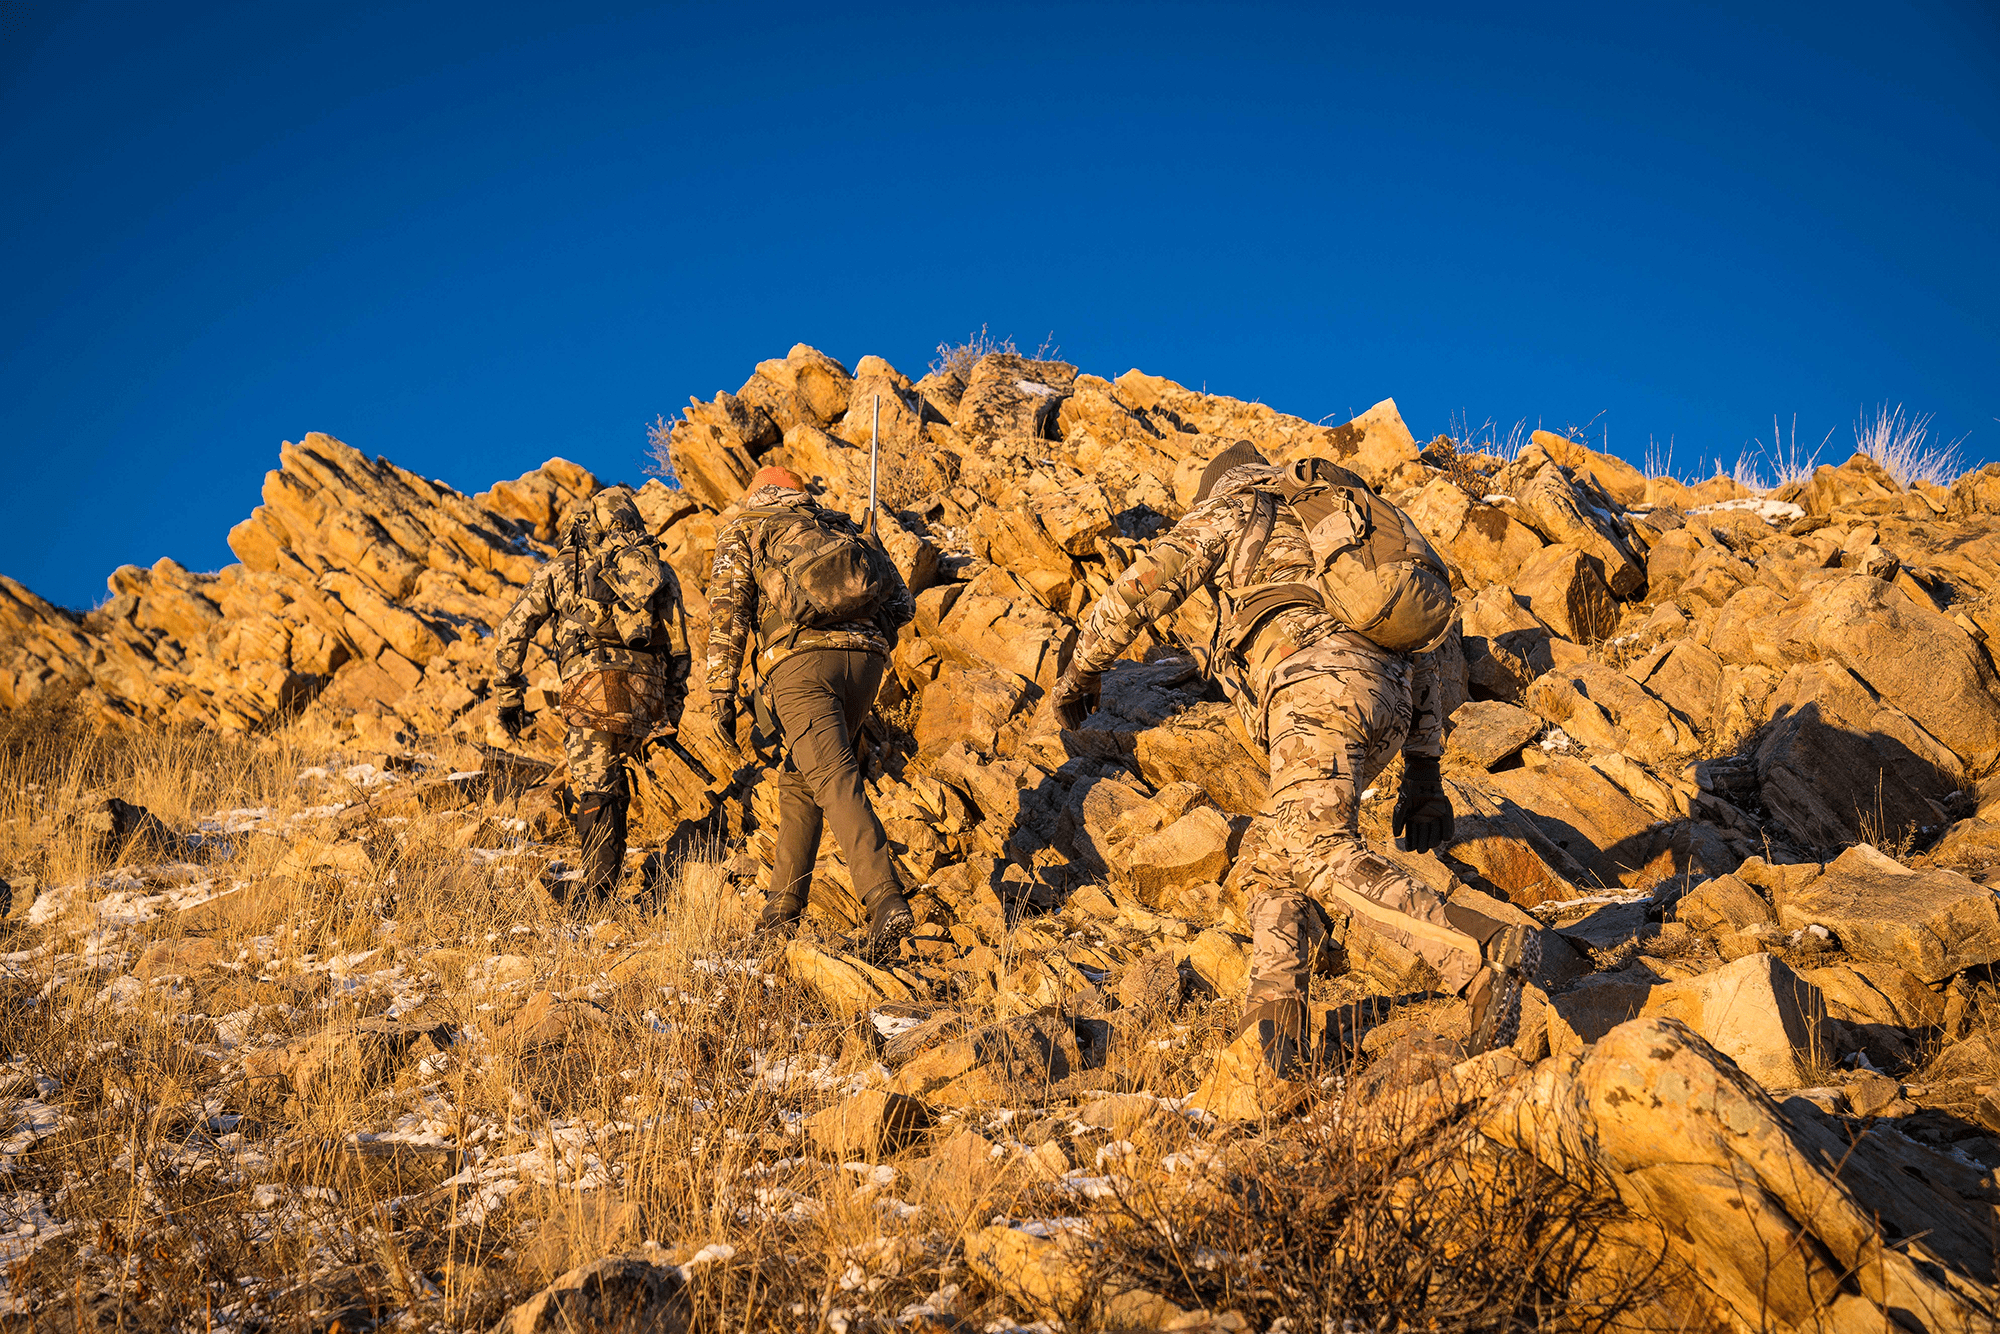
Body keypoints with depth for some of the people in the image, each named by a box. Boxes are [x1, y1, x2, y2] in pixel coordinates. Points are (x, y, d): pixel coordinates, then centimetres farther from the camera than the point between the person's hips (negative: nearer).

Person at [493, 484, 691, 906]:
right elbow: (680, 648, 18)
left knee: (598, 795, 0)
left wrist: (509, 694, 20)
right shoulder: (660, 571, 21)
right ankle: (599, 882, 26)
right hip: (647, 693, 3)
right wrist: (672, 705, 26)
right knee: (609, 782, 23)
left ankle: (599, 896, -5)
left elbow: (512, 633, 12)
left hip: (596, 691, -3)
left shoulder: (561, 569, 15)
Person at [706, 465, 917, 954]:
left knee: (835, 782, -17)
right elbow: (901, 603, 20)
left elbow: (728, 608, 3)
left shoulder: (742, 531, 19)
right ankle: (783, 909, 21)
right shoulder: (845, 527, 31)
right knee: (799, 780, 20)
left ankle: (886, 899, -34)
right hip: (864, 660, 5)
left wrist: (722, 693, 0)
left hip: (799, 658, -5)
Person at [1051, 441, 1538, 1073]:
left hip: (1320, 680, -8)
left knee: (1324, 856, -22)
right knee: (1281, 860, 11)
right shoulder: (1338, 516, 39)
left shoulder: (1232, 508, 21)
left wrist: (1080, 668, 26)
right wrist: (1423, 771, 31)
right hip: (1389, 693, 8)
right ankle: (1275, 1013, -9)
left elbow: (1141, 588, 11)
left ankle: (1485, 954, -35)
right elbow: (1416, 659, 33)